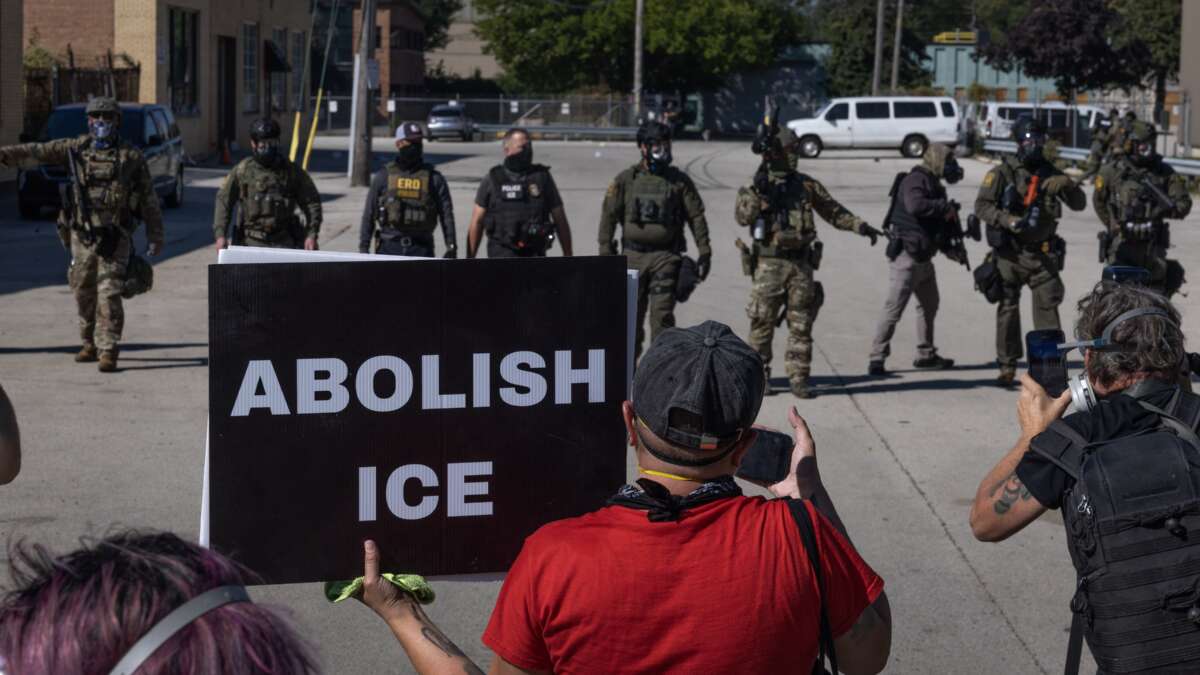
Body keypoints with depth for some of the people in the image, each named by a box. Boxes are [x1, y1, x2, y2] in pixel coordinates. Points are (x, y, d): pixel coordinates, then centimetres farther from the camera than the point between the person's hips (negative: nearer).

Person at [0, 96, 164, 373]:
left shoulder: (131, 156, 1)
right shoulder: (76, 148, 6)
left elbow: (149, 200, 4)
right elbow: (38, 152, -2)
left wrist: (155, 236, 2)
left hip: (115, 238, -3)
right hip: (82, 236, 3)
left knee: (109, 295, -10)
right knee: (84, 293, 10)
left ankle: (108, 350, -8)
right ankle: (90, 344, 26)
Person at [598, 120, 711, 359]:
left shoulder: (679, 180, 4)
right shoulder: (626, 179, 4)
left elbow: (696, 216, 5)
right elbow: (609, 216, 5)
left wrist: (704, 252, 0)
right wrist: (606, 252, 0)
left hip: (665, 257, -1)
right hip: (633, 256, 1)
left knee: (662, 314, -10)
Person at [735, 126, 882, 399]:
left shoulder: (807, 185, 10)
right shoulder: (756, 186, 1)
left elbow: (833, 211, 16)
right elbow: (743, 217, -13)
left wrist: (860, 226, 4)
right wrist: (758, 191, -25)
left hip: (801, 264, 3)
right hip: (769, 264, -3)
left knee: (801, 325, 2)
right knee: (762, 322, 0)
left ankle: (799, 379, 7)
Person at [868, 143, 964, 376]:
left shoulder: (933, 185, 17)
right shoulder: (915, 181, -13)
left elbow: (937, 225, 22)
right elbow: (915, 206, -34)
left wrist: (951, 249, 10)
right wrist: (945, 206, -22)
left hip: (923, 257, 10)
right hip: (906, 255, -10)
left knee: (929, 304, 19)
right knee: (894, 308, -10)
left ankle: (926, 354, 30)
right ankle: (877, 359, -9)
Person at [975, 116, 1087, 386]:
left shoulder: (1050, 174, 8)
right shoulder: (1003, 173, -3)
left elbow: (1079, 204, 10)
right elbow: (982, 206, -10)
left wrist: (1068, 186, -11)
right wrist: (1009, 221, -25)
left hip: (1042, 254, 2)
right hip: (1009, 253, -2)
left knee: (1048, 307, -2)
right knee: (1007, 308, 5)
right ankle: (1007, 366, 16)